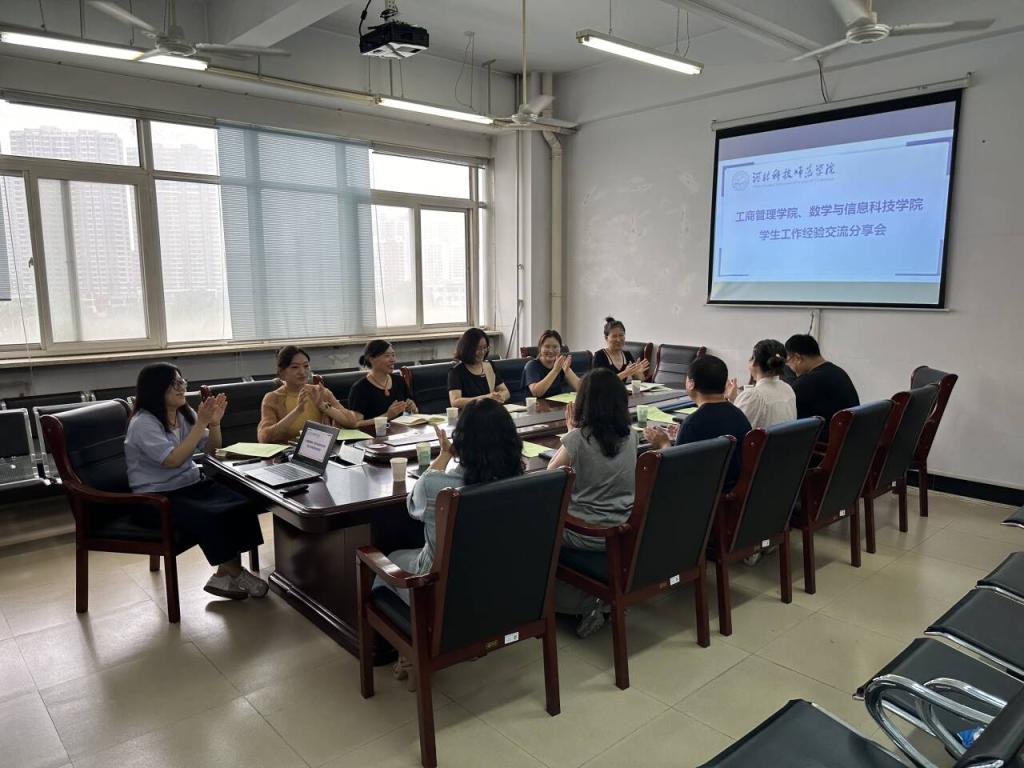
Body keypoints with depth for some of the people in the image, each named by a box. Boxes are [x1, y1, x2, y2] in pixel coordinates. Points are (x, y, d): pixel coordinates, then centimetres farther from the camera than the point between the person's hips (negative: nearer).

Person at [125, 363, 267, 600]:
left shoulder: (184, 414, 5)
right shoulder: (143, 423, -15)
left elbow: (211, 449, 10)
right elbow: (173, 460, -26)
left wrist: (214, 423, -10)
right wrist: (200, 424, -27)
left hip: (191, 484, 7)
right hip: (158, 496, -7)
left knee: (241, 506, -19)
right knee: (211, 518, -30)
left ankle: (228, 573, -10)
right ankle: (231, 571, -7)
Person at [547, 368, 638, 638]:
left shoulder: (577, 438, -16)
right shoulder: (631, 437, 0)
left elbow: (550, 472, 1)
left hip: (587, 534, -6)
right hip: (625, 531, 6)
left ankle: (586, 604, 11)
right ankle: (599, 599, 17)